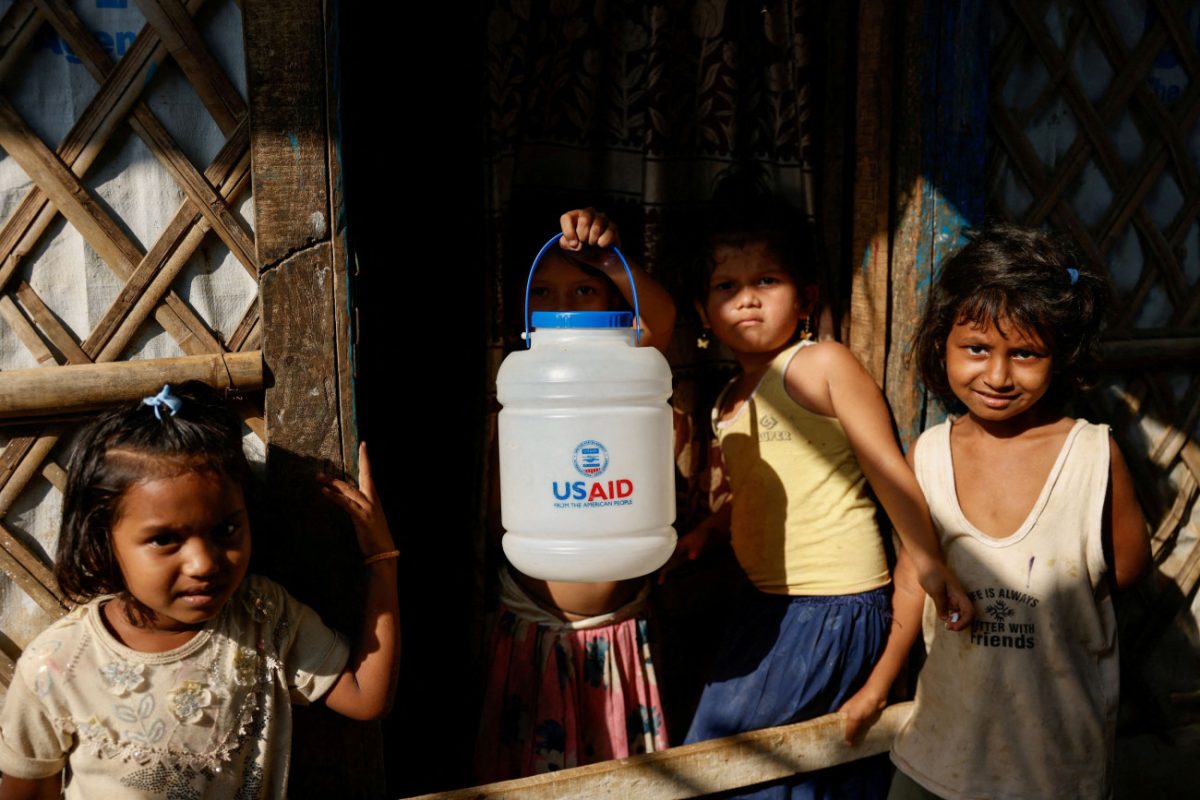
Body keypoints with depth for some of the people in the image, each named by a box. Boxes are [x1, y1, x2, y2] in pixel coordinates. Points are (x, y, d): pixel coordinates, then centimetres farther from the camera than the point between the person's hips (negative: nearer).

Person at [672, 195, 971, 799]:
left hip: (834, 603, -7)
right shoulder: (727, 402, 10)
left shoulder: (824, 364, -11)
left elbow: (886, 467, -13)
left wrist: (928, 563, -16)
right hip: (769, 602, 7)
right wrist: (705, 533, 5)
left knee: (715, 745, -1)